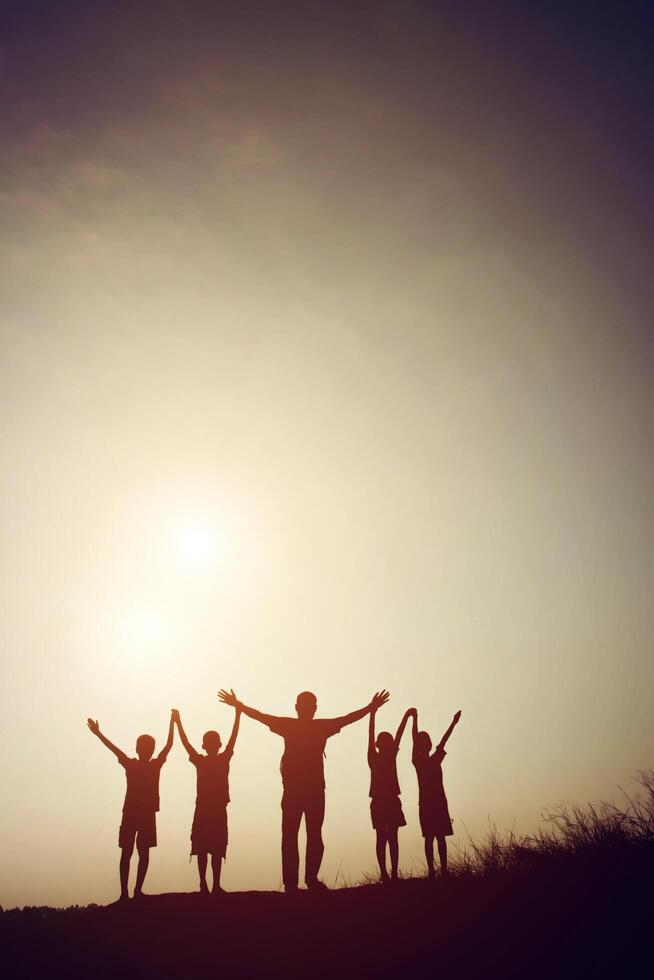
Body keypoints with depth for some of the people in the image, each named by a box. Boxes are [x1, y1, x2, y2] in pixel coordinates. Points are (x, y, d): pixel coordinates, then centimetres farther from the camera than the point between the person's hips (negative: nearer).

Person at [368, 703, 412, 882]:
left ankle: (394, 873, 1)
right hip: (379, 801, -3)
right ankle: (384, 874, -4)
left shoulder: (392, 756, 7)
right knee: (382, 838, -2)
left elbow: (398, 735, 2)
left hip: (392, 800, 3)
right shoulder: (373, 758, -3)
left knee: (392, 838, 2)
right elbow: (370, 738, -12)